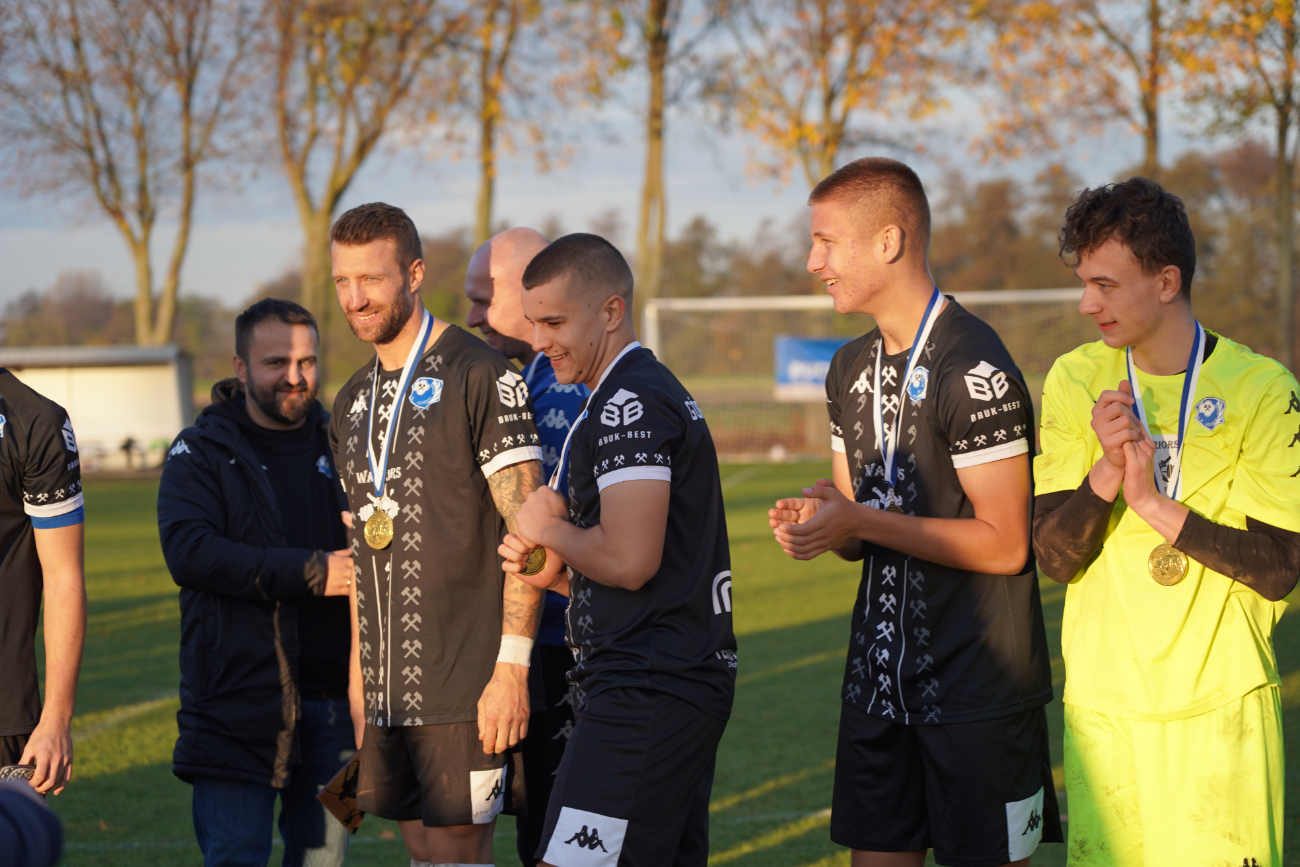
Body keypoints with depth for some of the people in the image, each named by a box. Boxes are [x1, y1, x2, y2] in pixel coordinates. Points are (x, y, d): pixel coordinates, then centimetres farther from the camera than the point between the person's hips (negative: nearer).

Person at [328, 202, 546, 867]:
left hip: (466, 686, -7)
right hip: (389, 687, 7)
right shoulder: (354, 401, 14)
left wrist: (512, 667, -18)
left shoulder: (480, 377, -9)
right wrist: (358, 673, 16)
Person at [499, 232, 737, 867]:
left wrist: (549, 529, -5)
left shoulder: (628, 404, -13)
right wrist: (553, 570, 11)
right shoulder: (656, 390, 21)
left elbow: (629, 562, -23)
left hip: (648, 693, -11)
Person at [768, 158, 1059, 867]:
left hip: (979, 691, -8)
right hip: (880, 677, 8)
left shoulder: (974, 368, -14)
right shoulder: (852, 368, 13)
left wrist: (858, 521, -18)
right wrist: (815, 520, -3)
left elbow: (1003, 543, -17)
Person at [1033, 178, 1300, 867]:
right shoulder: (1074, 382, 4)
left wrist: (1156, 504, -17)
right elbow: (1053, 556, -1)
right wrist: (1107, 470, -19)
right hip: (1100, 707, 3)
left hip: (1218, 708, -3)